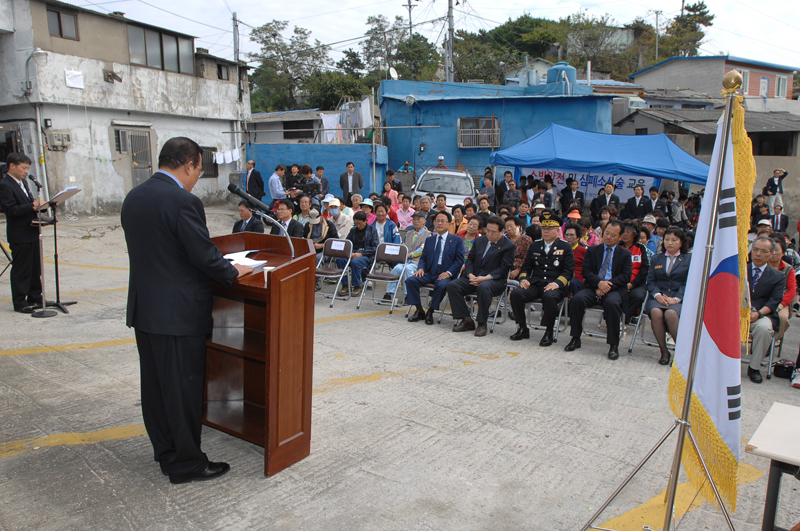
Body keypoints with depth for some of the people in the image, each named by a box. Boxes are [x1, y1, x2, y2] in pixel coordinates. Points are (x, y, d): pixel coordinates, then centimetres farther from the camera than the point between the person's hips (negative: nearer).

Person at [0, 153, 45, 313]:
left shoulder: (22, 183, 16)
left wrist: (38, 203, 1)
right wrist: (32, 206, -27)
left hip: (32, 233, 9)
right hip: (20, 235, -9)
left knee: (35, 268, 15)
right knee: (21, 270, -2)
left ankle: (35, 298, 25)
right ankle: (20, 303, 6)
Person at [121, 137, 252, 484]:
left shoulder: (133, 198, 8)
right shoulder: (183, 201, -19)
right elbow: (204, 254, -18)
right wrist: (233, 272, 1)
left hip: (143, 308, 9)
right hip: (178, 312, -9)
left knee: (154, 384, 17)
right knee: (183, 388, 4)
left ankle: (166, 452, 32)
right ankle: (187, 464, 17)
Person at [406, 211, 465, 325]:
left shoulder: (457, 240, 7)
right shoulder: (429, 240, 21)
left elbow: (459, 260, -1)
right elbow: (423, 257, 19)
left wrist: (448, 273, -16)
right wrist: (421, 268, -4)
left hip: (445, 274, -4)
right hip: (429, 272, 4)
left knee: (442, 285, -37)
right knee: (411, 280, -22)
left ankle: (430, 312, -15)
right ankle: (419, 311, -9)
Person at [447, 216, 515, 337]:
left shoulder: (508, 246, -2)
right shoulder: (479, 241, 15)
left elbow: (503, 268, -9)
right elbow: (470, 259, 14)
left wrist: (486, 278, -21)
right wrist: (470, 275, -7)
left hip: (495, 281, -5)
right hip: (474, 278, 5)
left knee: (483, 287, -39)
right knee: (452, 285, -18)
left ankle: (482, 324, -25)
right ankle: (467, 320, -12)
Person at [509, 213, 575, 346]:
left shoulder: (565, 247, 7)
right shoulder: (535, 245, 18)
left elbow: (568, 271, -1)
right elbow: (526, 267, 18)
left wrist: (557, 283, -18)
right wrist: (523, 279, -4)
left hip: (554, 286, -3)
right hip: (535, 284, 4)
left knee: (549, 297, -38)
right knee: (516, 294, -25)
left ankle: (549, 333, -18)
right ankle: (523, 329, -7)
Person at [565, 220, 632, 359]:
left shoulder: (625, 254, 14)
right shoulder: (592, 250, 18)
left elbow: (626, 276, 0)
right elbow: (586, 271, 5)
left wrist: (609, 285, -16)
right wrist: (599, 283, -15)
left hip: (614, 289, -2)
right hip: (593, 287, 2)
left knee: (612, 303, -36)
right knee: (577, 299, -28)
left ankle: (613, 345, -25)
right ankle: (575, 339, -14)